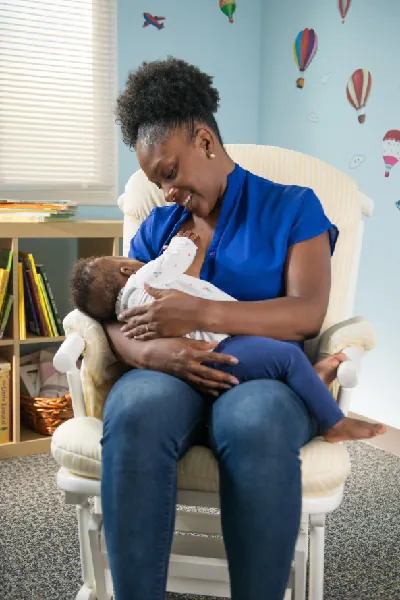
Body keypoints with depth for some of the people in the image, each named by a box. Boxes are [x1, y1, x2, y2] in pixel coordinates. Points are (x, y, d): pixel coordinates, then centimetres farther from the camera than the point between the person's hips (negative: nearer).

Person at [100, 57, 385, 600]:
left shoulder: (292, 207, 10)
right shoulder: (158, 226, 22)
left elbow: (308, 313, -5)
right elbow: (116, 317, 10)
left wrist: (200, 314, -16)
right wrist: (150, 351, -15)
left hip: (265, 372, -2)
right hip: (173, 374, 3)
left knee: (255, 423, -39)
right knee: (134, 410, -34)